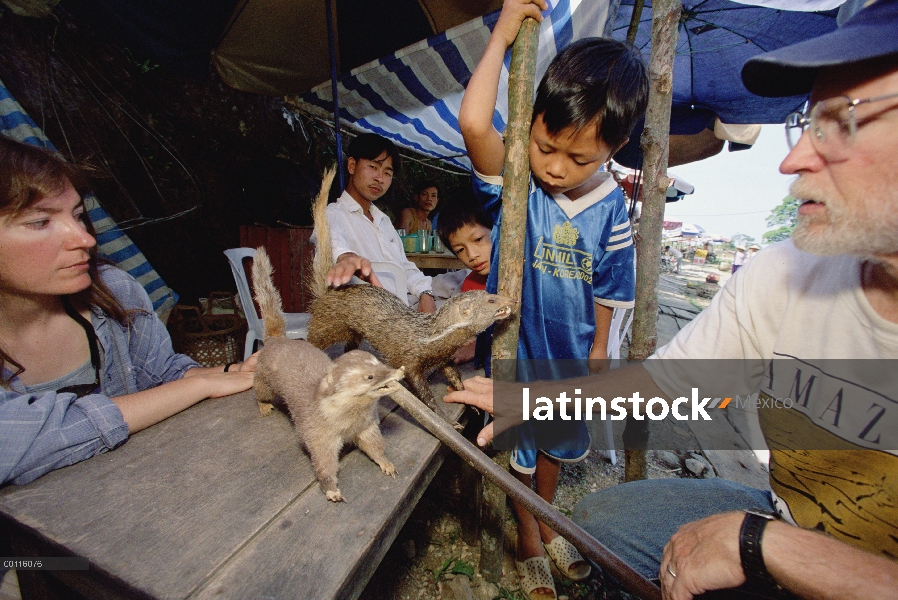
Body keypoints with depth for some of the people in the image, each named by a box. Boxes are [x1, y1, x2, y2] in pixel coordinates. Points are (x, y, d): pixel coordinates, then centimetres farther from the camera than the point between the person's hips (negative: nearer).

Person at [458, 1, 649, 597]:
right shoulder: (514, 179, -18)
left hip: (571, 352, 4)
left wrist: (597, 353, 3)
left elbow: (606, 290, -2)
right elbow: (474, 122, -36)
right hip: (515, 347, -3)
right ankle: (529, 541, 48)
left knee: (558, 443, 26)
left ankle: (548, 523, 59)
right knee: (520, 446, 17)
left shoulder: (610, 207, -11)